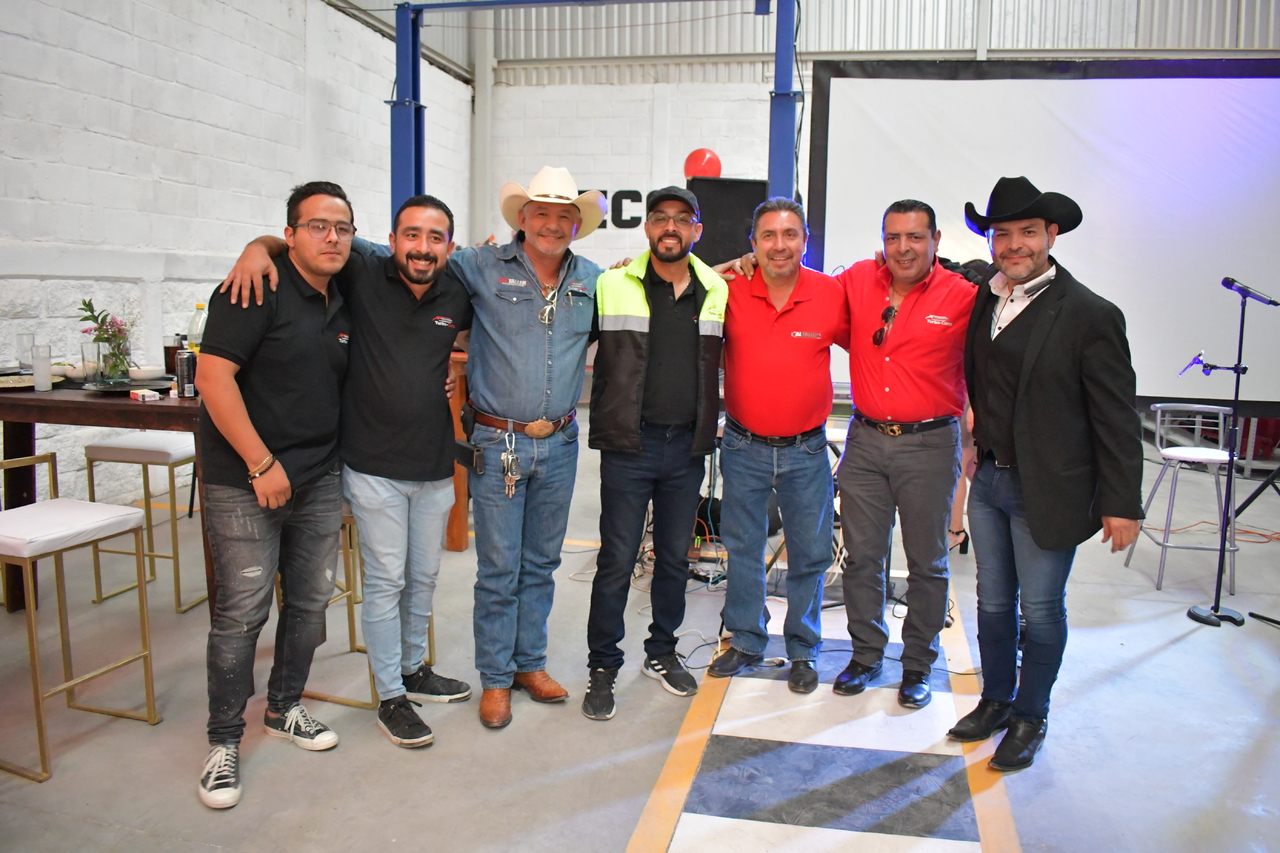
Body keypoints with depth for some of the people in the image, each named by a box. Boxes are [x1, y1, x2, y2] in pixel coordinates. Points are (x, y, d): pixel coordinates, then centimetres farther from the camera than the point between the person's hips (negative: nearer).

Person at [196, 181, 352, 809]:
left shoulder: (343, 304, 11)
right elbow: (213, 376, -19)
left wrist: (337, 472, 15)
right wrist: (263, 464, -19)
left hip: (319, 481, 7)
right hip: (245, 484, -7)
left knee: (311, 601, 13)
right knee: (242, 613, -1)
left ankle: (284, 709, 33)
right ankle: (224, 742, 16)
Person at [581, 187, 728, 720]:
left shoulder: (717, 291, 6)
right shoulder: (613, 285, -2)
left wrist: (708, 429, 13)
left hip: (688, 446, 3)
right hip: (630, 445, -3)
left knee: (675, 557, 14)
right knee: (616, 561, 1)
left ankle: (661, 652, 32)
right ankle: (602, 666, 16)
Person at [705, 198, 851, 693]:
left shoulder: (831, 295, -5)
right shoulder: (730, 292, -6)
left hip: (806, 451, 0)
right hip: (743, 446, 1)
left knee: (809, 555, 10)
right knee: (742, 549, 12)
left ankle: (803, 651, 28)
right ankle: (745, 642, 30)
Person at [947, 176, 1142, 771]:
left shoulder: (1090, 316, -13)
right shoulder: (984, 300, 3)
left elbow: (1118, 421, -12)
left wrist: (1121, 505, -11)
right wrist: (981, 447, 7)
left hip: (1048, 492, -5)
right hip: (989, 480, 5)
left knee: (1041, 611, 10)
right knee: (993, 602, 18)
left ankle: (1029, 718, 29)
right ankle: (995, 701, 37)